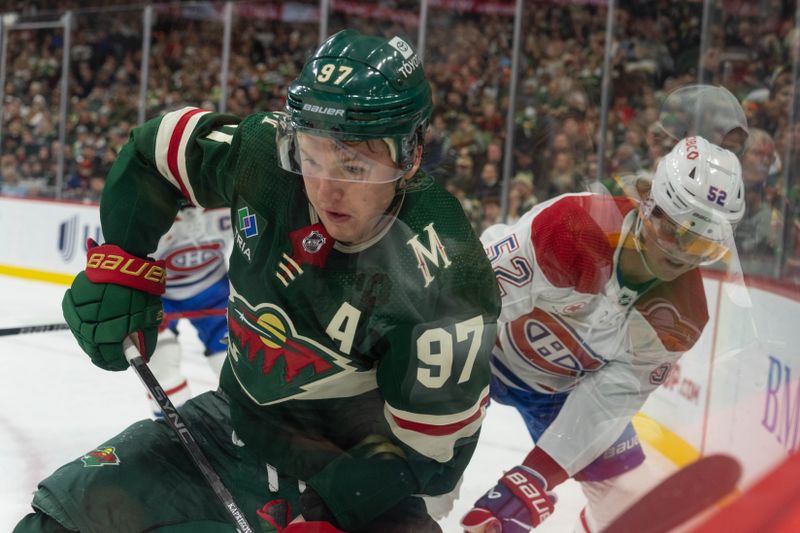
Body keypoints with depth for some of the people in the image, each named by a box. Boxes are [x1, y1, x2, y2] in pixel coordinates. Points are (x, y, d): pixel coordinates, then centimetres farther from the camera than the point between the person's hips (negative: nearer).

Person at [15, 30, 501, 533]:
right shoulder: (268, 152, -17)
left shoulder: (445, 287, -30)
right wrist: (121, 265, -3)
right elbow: (157, 149, 2)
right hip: (236, 422, 5)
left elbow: (424, 451, -21)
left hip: (352, 470, -4)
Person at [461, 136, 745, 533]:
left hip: (562, 387, 4)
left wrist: (534, 478, -26)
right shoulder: (573, 227, -36)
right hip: (480, 344, -4)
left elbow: (606, 405, -19)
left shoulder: (678, 318, -20)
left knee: (623, 493, 4)